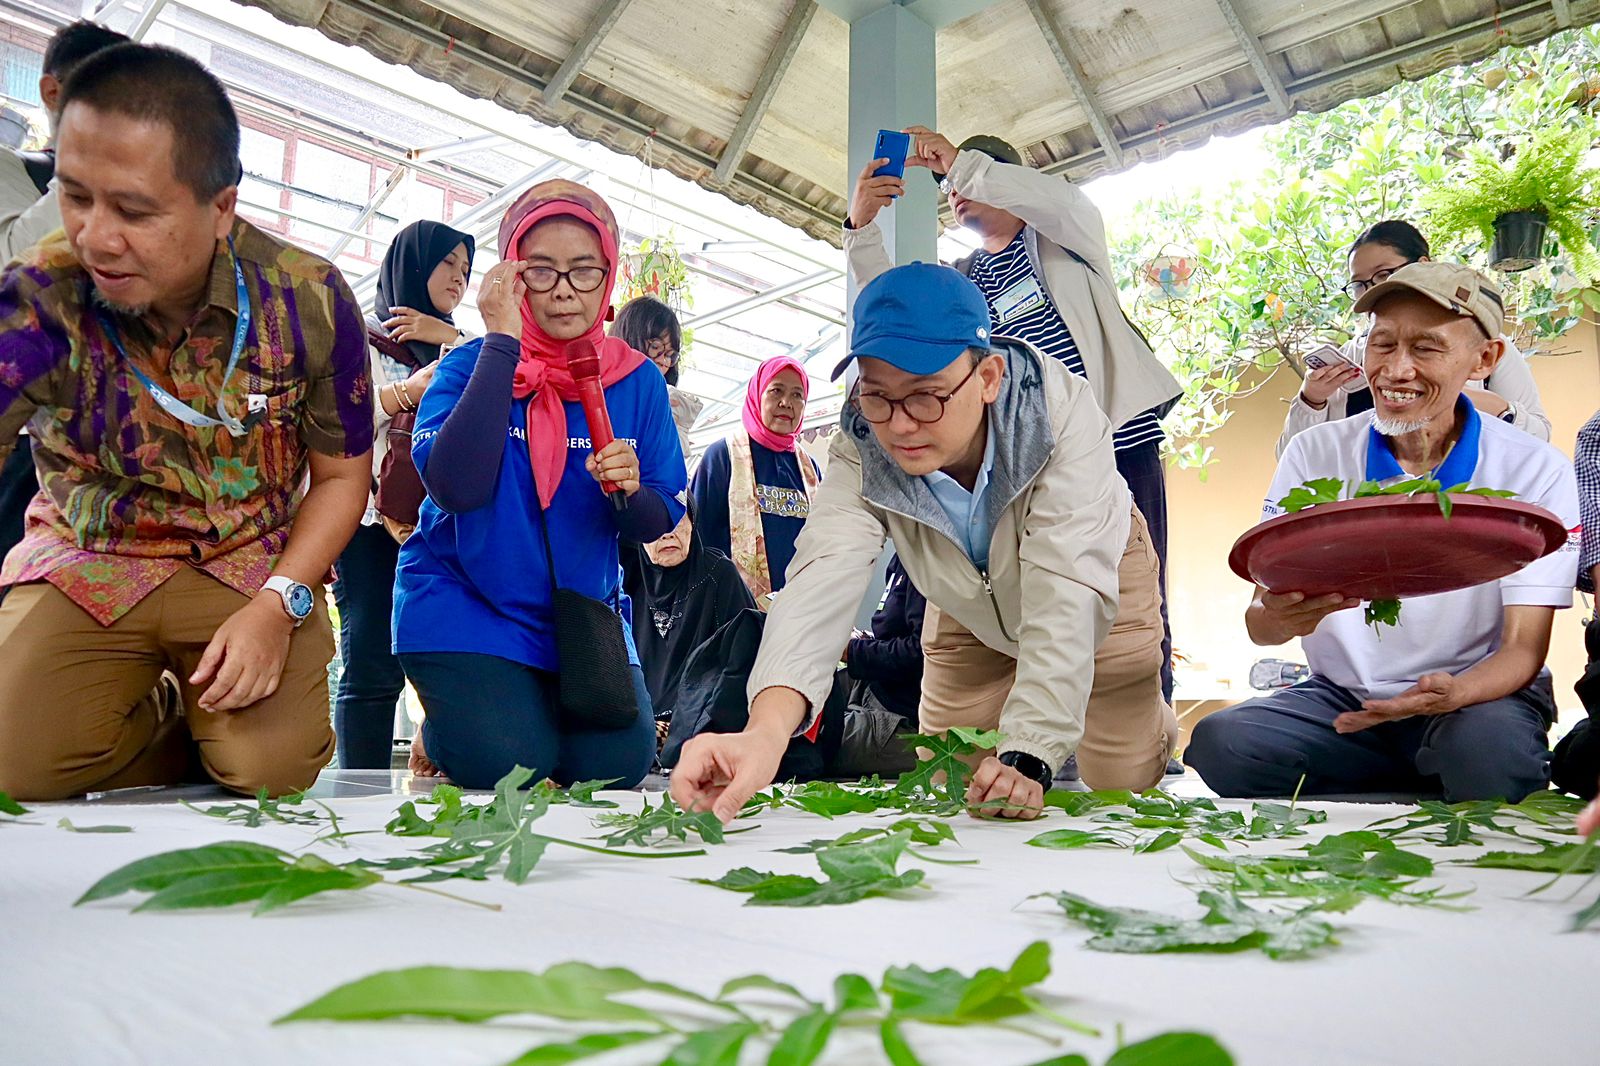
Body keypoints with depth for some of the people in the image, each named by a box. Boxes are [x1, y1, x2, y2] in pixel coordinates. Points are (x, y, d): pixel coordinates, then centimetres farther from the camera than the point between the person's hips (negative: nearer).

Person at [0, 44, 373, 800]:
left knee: (275, 768, -19)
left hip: (254, 563, 0)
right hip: (85, 561, 1)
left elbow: (340, 476, -5)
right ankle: (185, 731, 13)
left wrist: (277, 607, -18)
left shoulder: (309, 299, -16)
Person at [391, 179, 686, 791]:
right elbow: (456, 486, -27)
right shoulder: (471, 366, -7)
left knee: (617, 765, -12)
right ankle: (442, 735, 16)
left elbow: (657, 524, 0)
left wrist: (629, 491, -25)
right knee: (507, 766, -19)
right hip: (462, 603, -3)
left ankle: (540, 717, 21)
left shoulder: (636, 380, -1)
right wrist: (501, 342, -23)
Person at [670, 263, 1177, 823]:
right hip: (970, 605, 3)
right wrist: (766, 730, -64)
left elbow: (1067, 601, -44)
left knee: (1117, 789, 0)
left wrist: (1027, 756, -53)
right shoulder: (860, 450, -32)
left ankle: (1154, 724, 35)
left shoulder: (1061, 411, -39)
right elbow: (823, 579, -47)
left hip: (1097, 580, -2)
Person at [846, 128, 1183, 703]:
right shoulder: (962, 278, 22)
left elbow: (1068, 202, -14)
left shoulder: (1059, 236, 10)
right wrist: (862, 228, -7)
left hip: (1119, 441, -4)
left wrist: (959, 161, -15)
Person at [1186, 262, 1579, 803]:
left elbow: (1523, 649, -9)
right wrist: (1281, 619, -33)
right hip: (1341, 696, 2)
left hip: (1477, 696, -2)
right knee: (1219, 742, -26)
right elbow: (1258, 620, -6)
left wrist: (1453, 694, -33)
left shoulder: (1537, 472, -6)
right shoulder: (1314, 454, -3)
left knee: (1492, 748, -37)